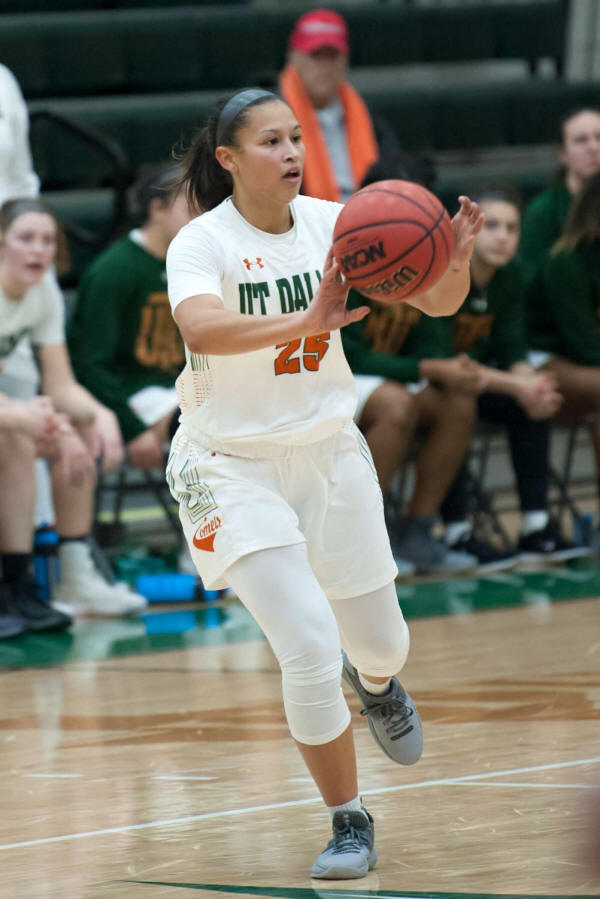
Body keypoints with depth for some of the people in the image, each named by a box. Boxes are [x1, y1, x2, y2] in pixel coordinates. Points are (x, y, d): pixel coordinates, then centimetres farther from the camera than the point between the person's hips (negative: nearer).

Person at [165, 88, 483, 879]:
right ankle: (349, 824, 3)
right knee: (310, 651, -17)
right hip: (233, 465, -4)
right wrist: (303, 324, -55)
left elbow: (436, 301, -8)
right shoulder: (202, 243, -19)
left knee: (380, 642, 16)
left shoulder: (332, 223, -6)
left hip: (328, 452, 5)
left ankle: (376, 684, 56)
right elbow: (202, 326, -40)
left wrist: (456, 262, -32)